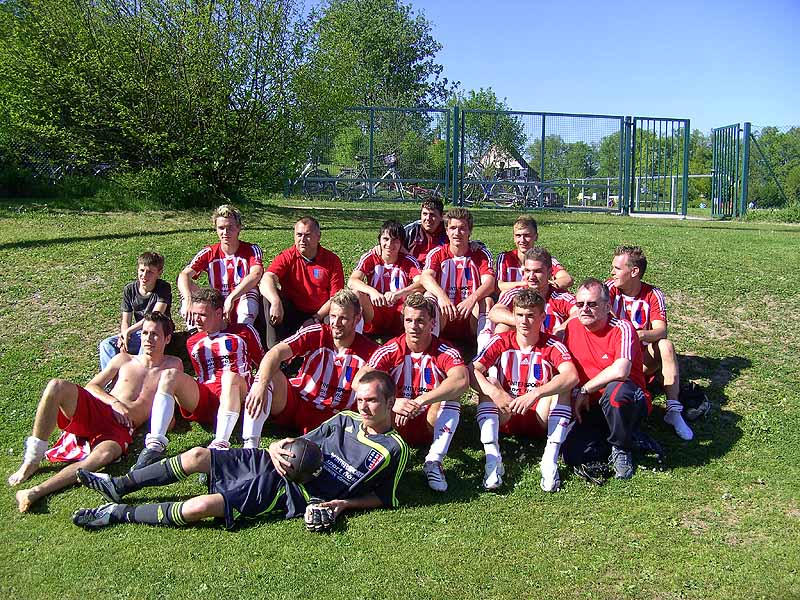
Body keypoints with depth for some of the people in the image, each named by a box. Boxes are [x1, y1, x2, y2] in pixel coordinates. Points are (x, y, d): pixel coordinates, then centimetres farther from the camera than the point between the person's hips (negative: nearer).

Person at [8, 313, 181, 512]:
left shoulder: (172, 365, 15)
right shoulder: (124, 359, 19)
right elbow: (91, 386, 13)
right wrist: (114, 402, -5)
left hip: (120, 430, -2)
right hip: (95, 411, 2)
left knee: (104, 455, -38)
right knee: (57, 386, -27)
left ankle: (35, 492, -39)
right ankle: (32, 460, -18)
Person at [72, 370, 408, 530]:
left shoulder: (395, 449, -6)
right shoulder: (345, 420, 11)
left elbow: (384, 498, -2)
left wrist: (345, 504, -16)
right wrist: (278, 448, -6)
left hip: (291, 493, -6)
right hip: (273, 465, 6)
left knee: (200, 508, -20)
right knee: (197, 456, -4)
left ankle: (119, 514, -4)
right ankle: (119, 486, 14)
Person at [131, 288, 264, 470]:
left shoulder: (243, 332, 15)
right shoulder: (192, 342, 26)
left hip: (234, 399, -4)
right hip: (202, 402, 4)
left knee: (231, 376, -37)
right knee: (170, 374, -22)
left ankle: (220, 446, -49)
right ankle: (155, 445, -37)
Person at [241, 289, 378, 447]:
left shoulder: (369, 352, -7)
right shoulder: (316, 334, -8)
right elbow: (276, 352, -21)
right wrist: (261, 385, -39)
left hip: (329, 420, -1)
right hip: (294, 403, 1)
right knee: (268, 373, -26)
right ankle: (250, 445, -31)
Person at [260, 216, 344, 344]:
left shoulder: (332, 260, -2)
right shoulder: (287, 257, -2)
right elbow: (267, 279, -20)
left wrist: (316, 318, -18)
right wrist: (276, 302, -40)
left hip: (320, 315, -1)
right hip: (291, 314, 1)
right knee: (269, 295, -24)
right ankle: (275, 348, -24)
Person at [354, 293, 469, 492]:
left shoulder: (445, 353, -13)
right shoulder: (391, 350, -9)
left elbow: (461, 381, -35)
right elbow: (359, 381, -22)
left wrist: (419, 402, -42)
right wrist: (392, 402, -38)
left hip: (430, 424, 0)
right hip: (396, 425, 0)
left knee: (450, 396, -27)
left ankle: (434, 462, -29)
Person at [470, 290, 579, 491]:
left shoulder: (552, 346, -8)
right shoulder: (501, 342, -3)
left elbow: (572, 376, -29)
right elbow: (472, 371, -16)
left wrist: (534, 394, -40)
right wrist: (494, 392, -34)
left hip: (540, 420, -1)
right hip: (506, 418, 1)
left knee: (562, 385, -24)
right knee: (488, 383, -23)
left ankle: (550, 460, -30)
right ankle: (492, 458, -31)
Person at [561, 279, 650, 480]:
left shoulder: (622, 329, -14)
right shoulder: (572, 327, 3)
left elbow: (620, 371, -31)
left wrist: (585, 390, -18)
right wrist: (576, 395, -1)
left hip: (631, 403, -4)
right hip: (593, 409, 4)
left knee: (616, 390, -40)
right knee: (571, 454, -21)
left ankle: (622, 449, -12)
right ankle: (626, 438, 4)